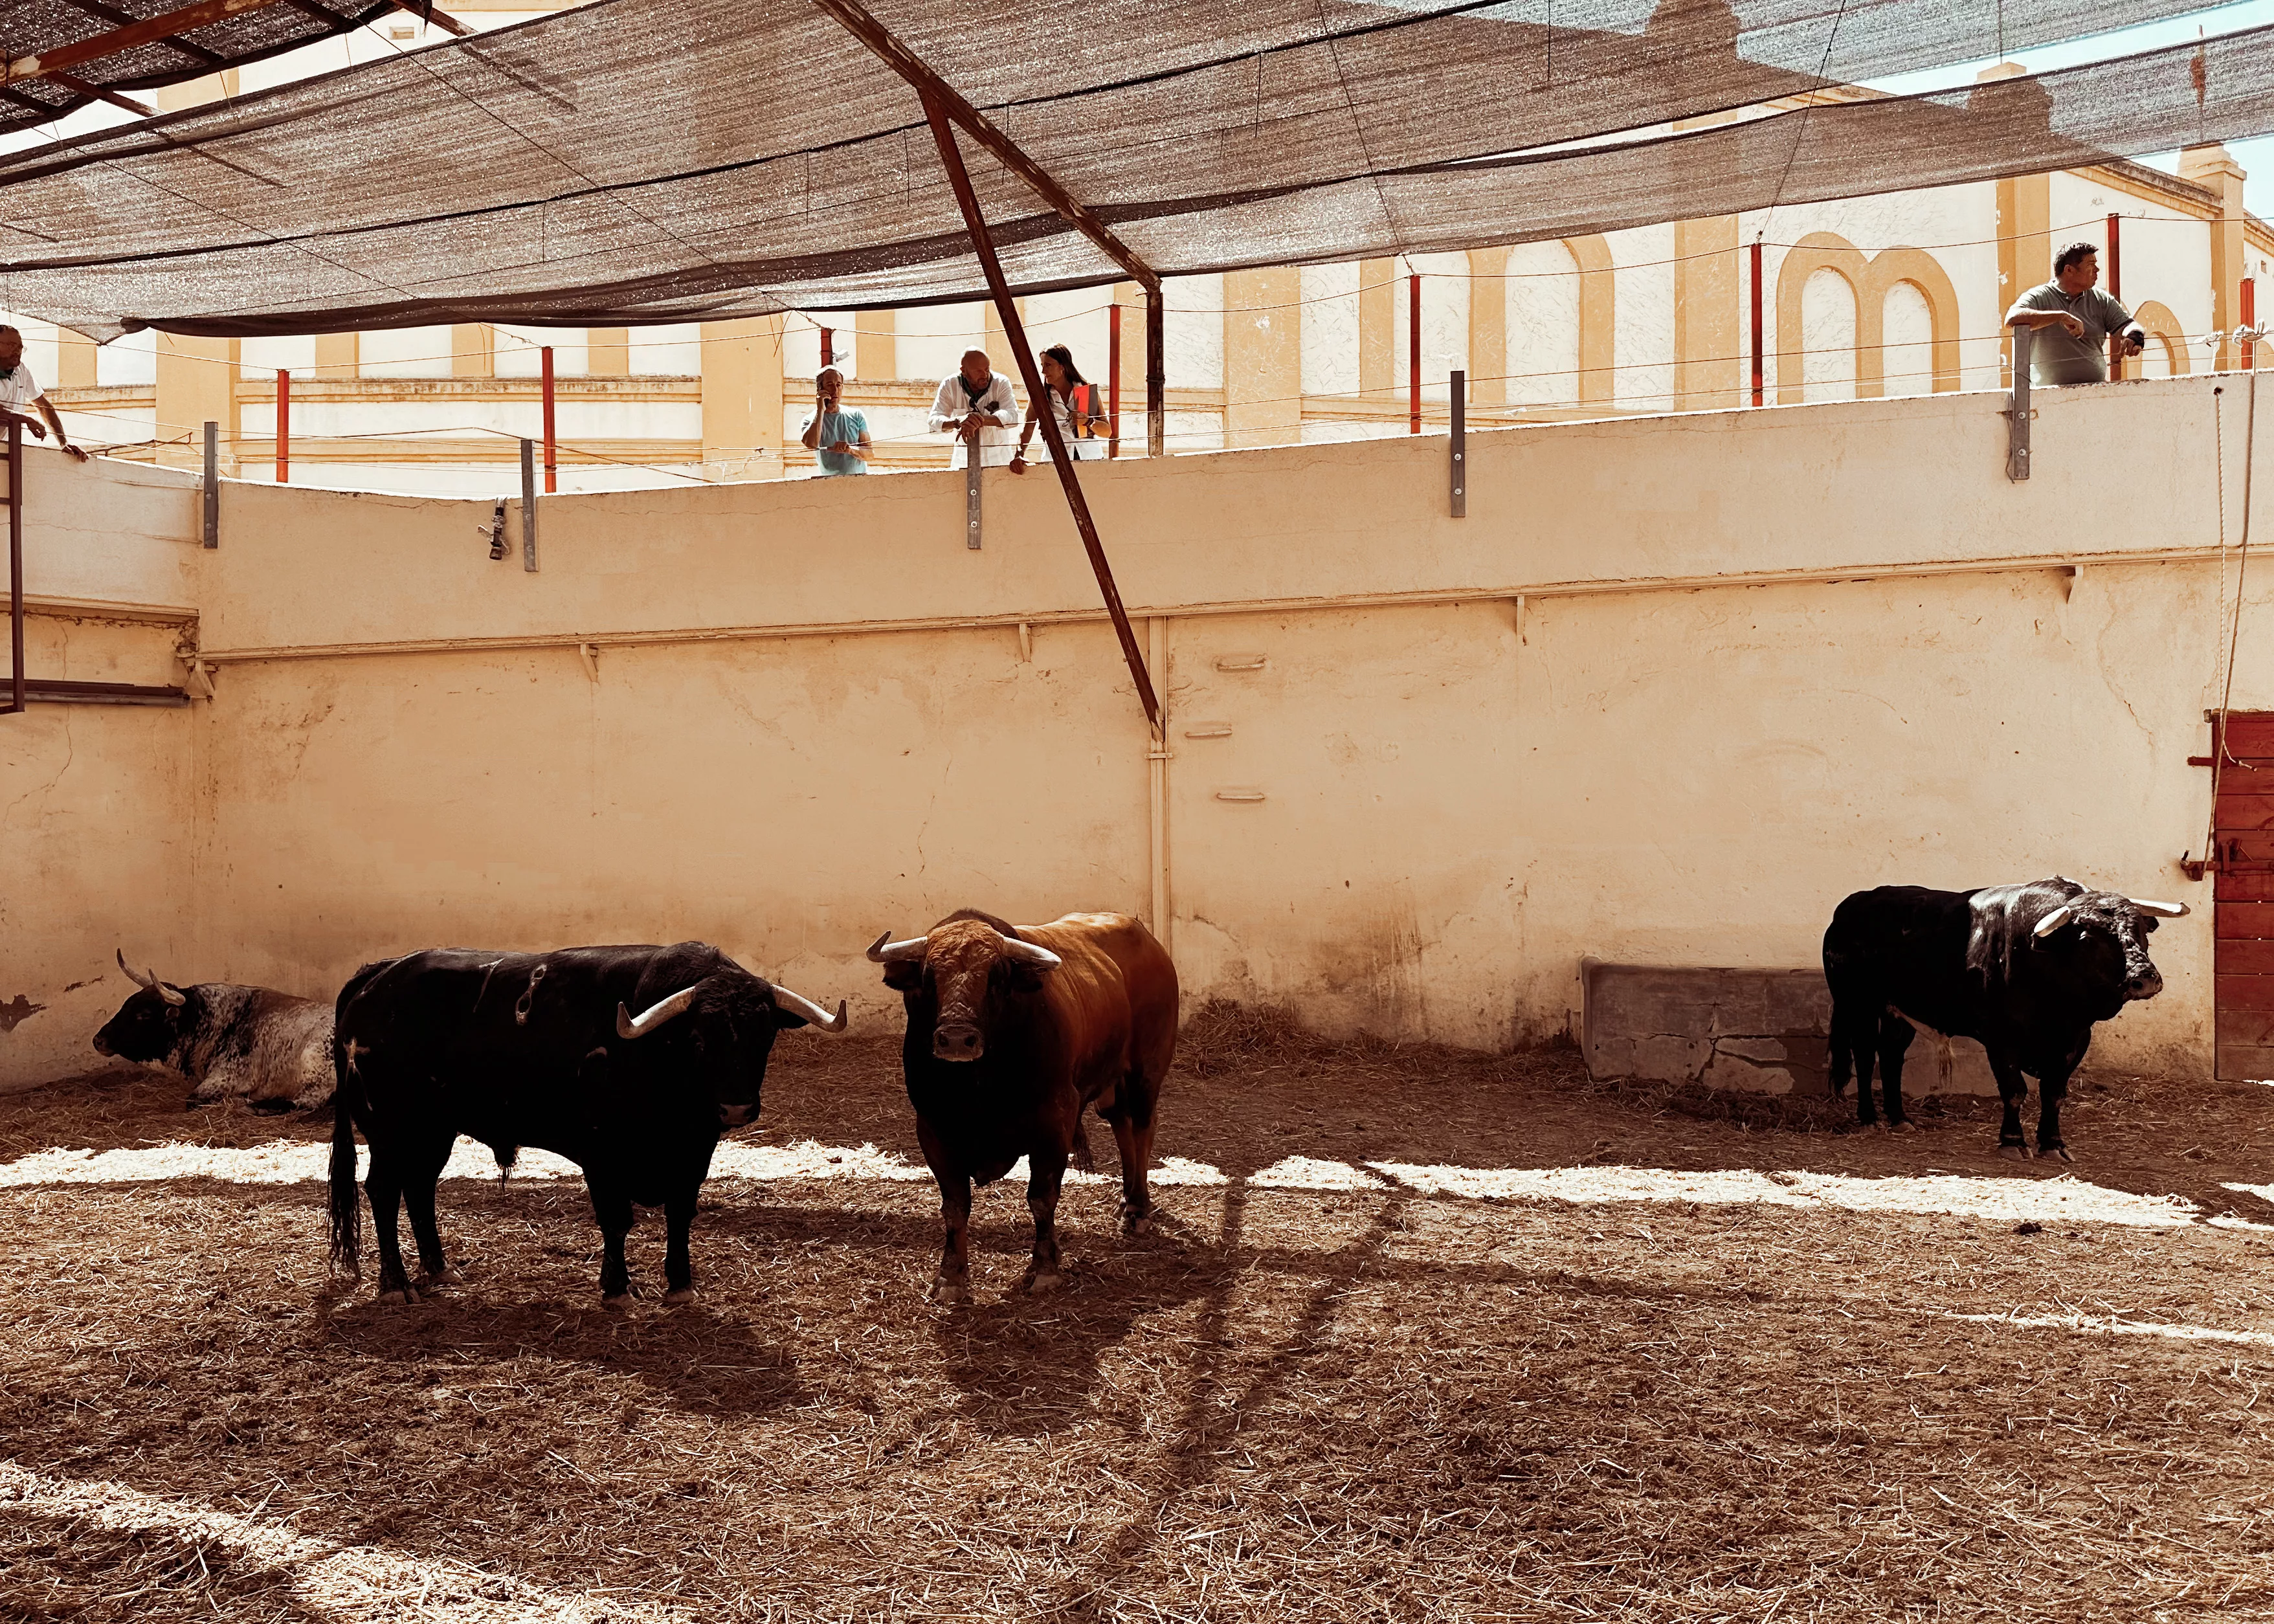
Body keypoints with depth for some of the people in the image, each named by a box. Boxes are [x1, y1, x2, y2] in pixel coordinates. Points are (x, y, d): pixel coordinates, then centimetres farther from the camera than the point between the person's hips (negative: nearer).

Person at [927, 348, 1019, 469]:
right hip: (964, 461, 1)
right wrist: (958, 422, -39)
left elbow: (1012, 416, -25)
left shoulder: (1001, 383, -11)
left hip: (998, 460, -1)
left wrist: (980, 420, -42)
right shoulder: (949, 385, -8)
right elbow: (934, 422, -16)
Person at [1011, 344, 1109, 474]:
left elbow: (1107, 431, 6)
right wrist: (1018, 455, -21)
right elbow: (1027, 430, -3)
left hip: (1090, 457, 1)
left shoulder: (1087, 390, 7)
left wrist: (1088, 421, -13)